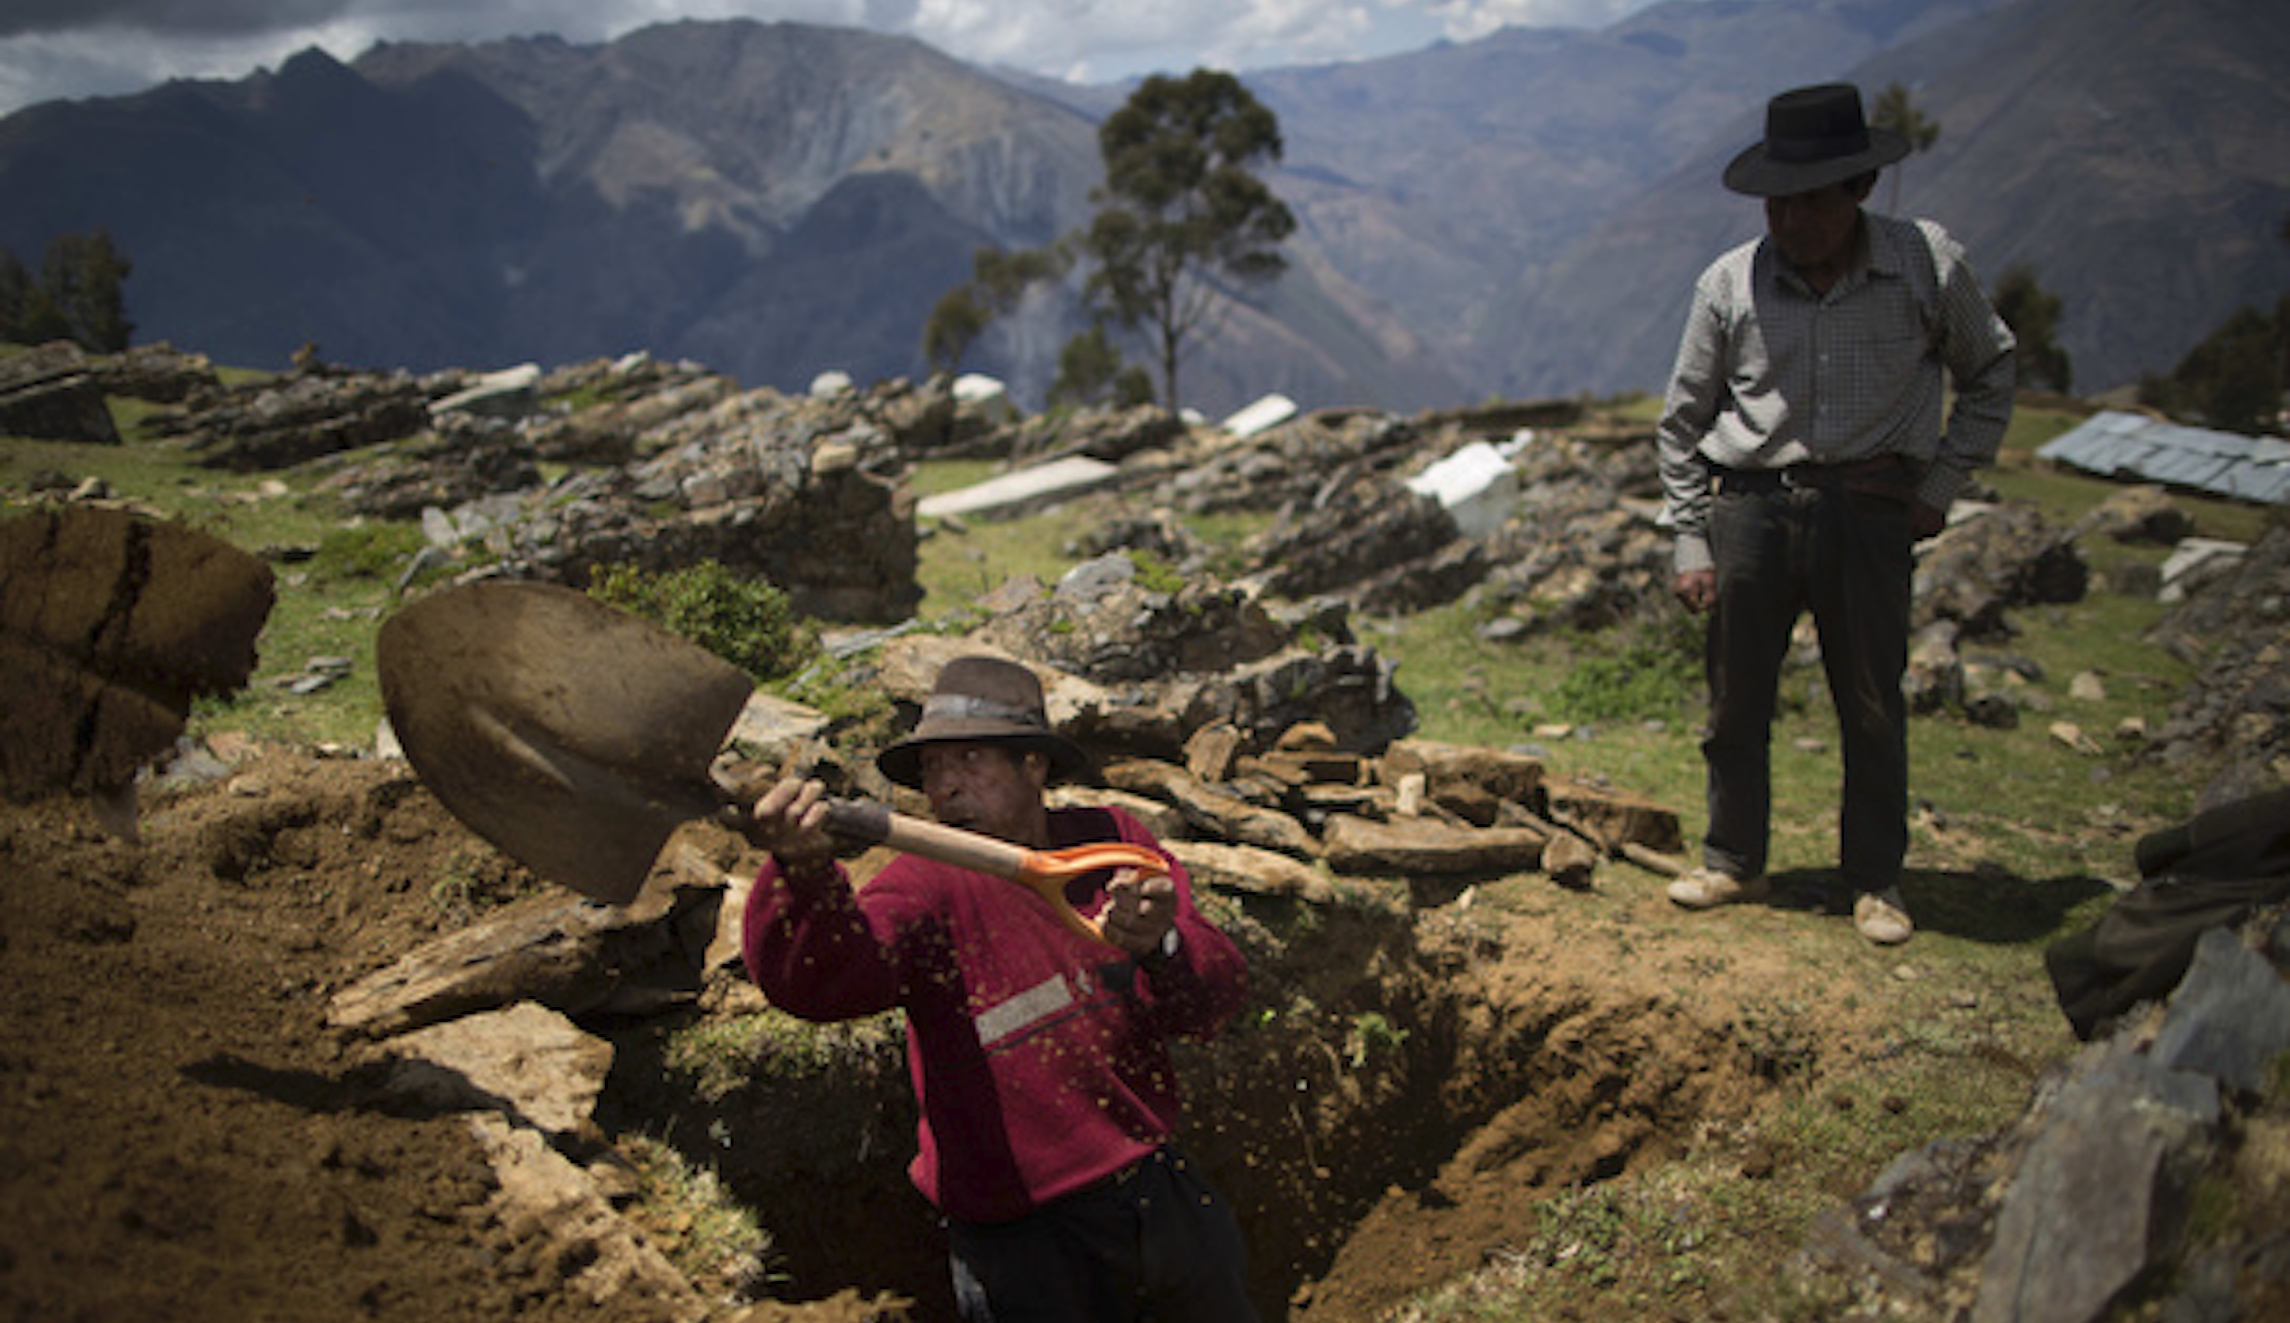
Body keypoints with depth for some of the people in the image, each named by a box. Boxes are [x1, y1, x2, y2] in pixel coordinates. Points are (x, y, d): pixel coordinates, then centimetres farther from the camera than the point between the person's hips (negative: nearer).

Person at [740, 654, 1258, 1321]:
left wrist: (1158, 946, -30)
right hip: (1024, 1237, -4)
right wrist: (806, 874, -55)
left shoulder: (1114, 840, -2)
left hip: (1161, 1192, 5)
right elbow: (820, 978, -34)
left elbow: (1215, 1000, -7)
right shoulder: (927, 886, -13)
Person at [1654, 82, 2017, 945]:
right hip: (1750, 507, 1)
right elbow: (1681, 421, 8)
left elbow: (1989, 372, 15)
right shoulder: (1728, 285, -2)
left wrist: (1942, 484, 6)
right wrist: (1689, 543, 4)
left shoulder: (1928, 265, -3)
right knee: (1735, 700, 7)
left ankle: (1876, 880, 20)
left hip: (1868, 509, -1)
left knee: (1872, 704, 4)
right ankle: (1734, 863, 24)